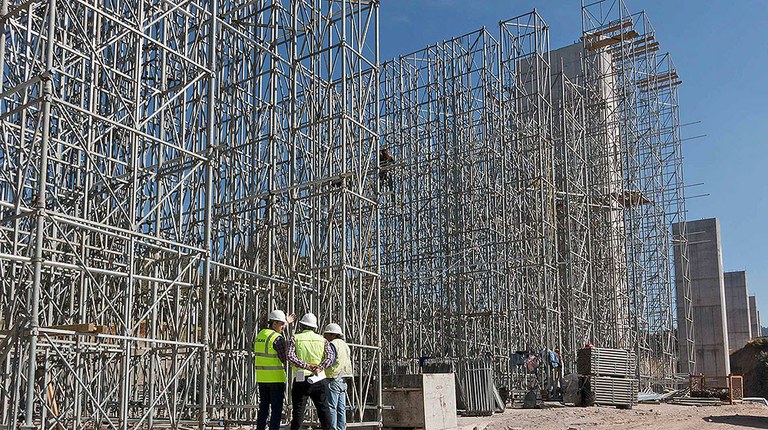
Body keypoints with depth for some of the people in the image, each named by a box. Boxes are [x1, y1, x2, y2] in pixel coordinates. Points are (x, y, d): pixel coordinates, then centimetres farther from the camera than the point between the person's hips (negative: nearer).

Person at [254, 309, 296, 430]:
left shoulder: (259, 335, 8)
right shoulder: (278, 338, -16)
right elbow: (285, 359, -13)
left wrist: (286, 323, 31)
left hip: (261, 378, 7)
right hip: (276, 378, -7)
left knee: (263, 407, 14)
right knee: (276, 409, 0)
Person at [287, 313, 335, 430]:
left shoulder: (295, 338, 5)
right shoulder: (323, 340, 11)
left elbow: (290, 357, -11)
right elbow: (331, 357, -6)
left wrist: (306, 366, -17)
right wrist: (320, 367, -18)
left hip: (301, 380, -1)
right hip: (320, 380, 1)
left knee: (298, 410, 5)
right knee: (324, 409, 7)